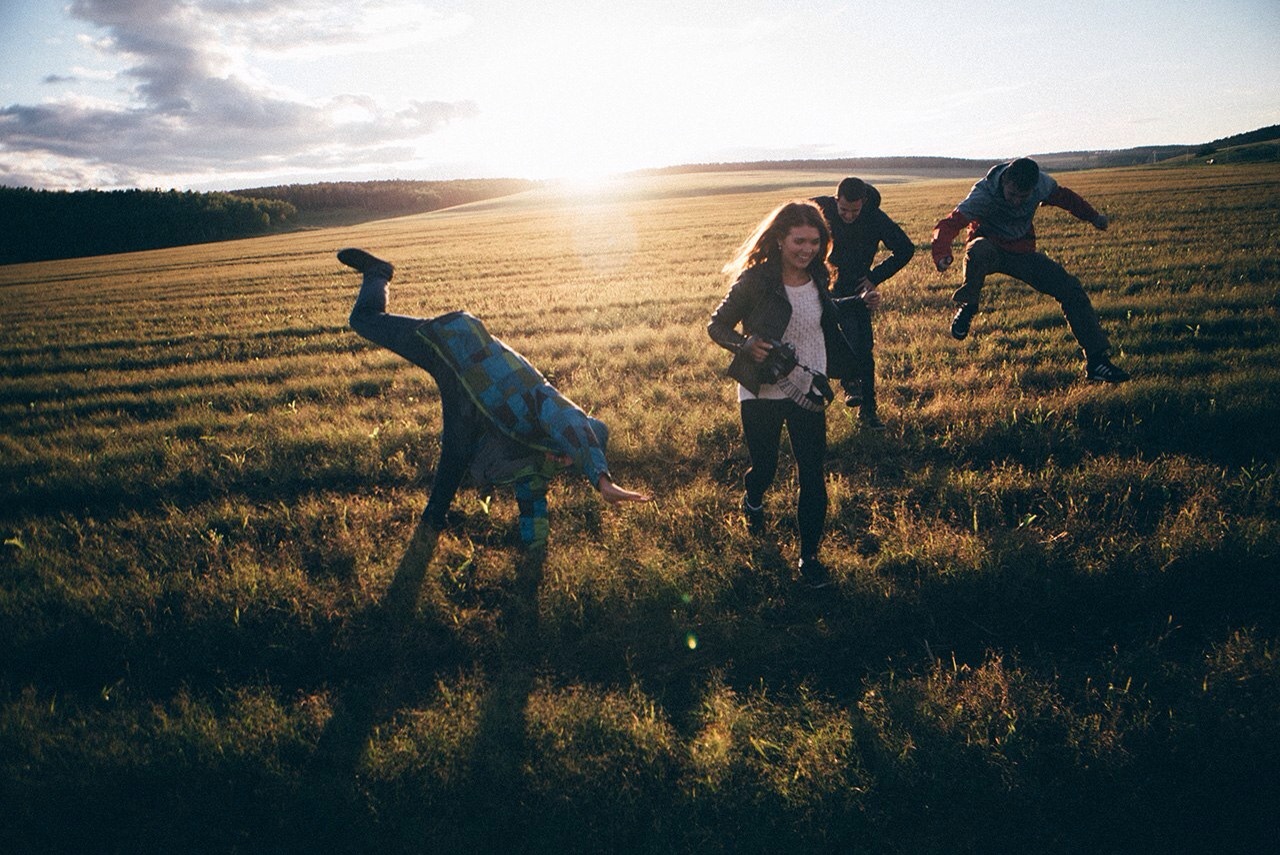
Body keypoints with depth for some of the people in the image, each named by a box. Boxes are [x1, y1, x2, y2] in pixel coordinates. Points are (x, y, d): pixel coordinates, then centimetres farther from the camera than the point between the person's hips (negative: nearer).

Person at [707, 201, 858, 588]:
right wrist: (745, 345, -25)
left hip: (807, 392, 4)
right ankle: (752, 502, 51)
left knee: (813, 475, 1)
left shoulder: (817, 278, 1)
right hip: (761, 394, -3)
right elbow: (716, 326, -10)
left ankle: (809, 556, 16)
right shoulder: (755, 280, -15)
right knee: (764, 467, 14)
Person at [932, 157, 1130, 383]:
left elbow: (1063, 196, 10)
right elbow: (949, 224, -39)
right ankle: (967, 307, -17)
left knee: (1071, 289, -8)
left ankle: (1096, 360, -1)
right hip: (989, 249, -4)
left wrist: (1093, 217, 23)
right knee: (979, 249, -42)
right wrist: (942, 255, -59)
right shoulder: (983, 195, -28)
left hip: (1022, 253, 4)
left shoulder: (1042, 184, -14)